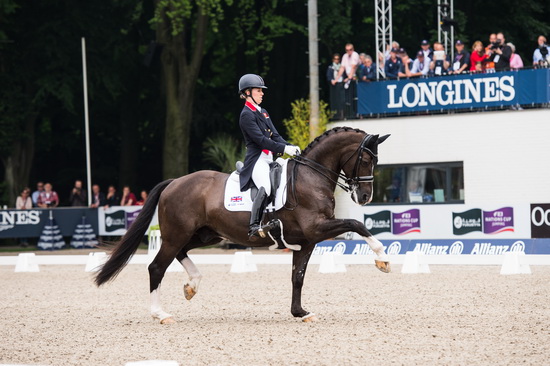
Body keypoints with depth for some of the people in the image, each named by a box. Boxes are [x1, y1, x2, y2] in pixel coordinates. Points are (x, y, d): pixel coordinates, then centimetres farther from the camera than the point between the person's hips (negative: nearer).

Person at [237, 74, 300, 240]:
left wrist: (290, 147, 0)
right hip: (256, 159, -10)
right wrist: (284, 149, -19)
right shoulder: (246, 115, -7)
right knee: (265, 187, -32)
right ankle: (254, 226, -36)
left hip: (269, 158, 10)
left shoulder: (263, 112, 21)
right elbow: (260, 139, -16)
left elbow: (275, 135, 17)